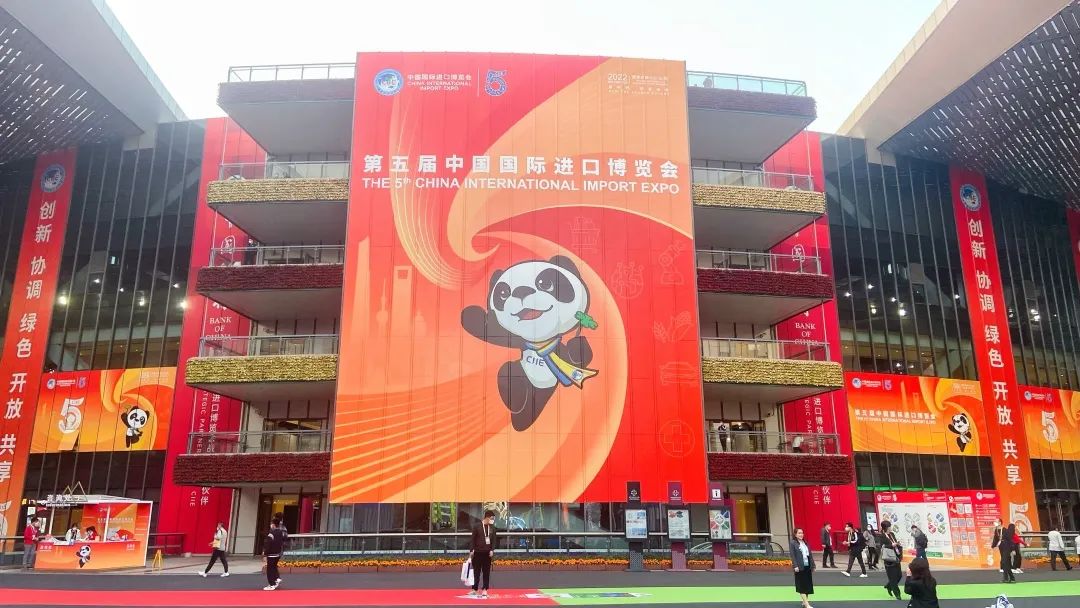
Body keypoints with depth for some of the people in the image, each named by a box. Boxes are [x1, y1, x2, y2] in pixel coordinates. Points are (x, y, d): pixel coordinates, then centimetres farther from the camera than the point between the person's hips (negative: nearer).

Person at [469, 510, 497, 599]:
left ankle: (485, 590, 9)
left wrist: (492, 550, -3)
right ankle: (475, 589, 12)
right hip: (478, 552, -3)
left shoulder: (492, 527, 4)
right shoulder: (477, 526, -8)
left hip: (487, 553, 3)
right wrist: (471, 551, -6)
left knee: (486, 572, 4)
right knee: (476, 571, 3)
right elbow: (473, 539, -4)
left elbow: (493, 540, 8)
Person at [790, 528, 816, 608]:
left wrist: (813, 565, 10)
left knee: (808, 585, 10)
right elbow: (792, 556, -12)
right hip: (800, 567, -7)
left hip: (808, 566, 7)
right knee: (802, 585, -4)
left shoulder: (805, 543, 13)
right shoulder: (793, 543, -6)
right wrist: (795, 566, -20)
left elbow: (810, 555, 14)